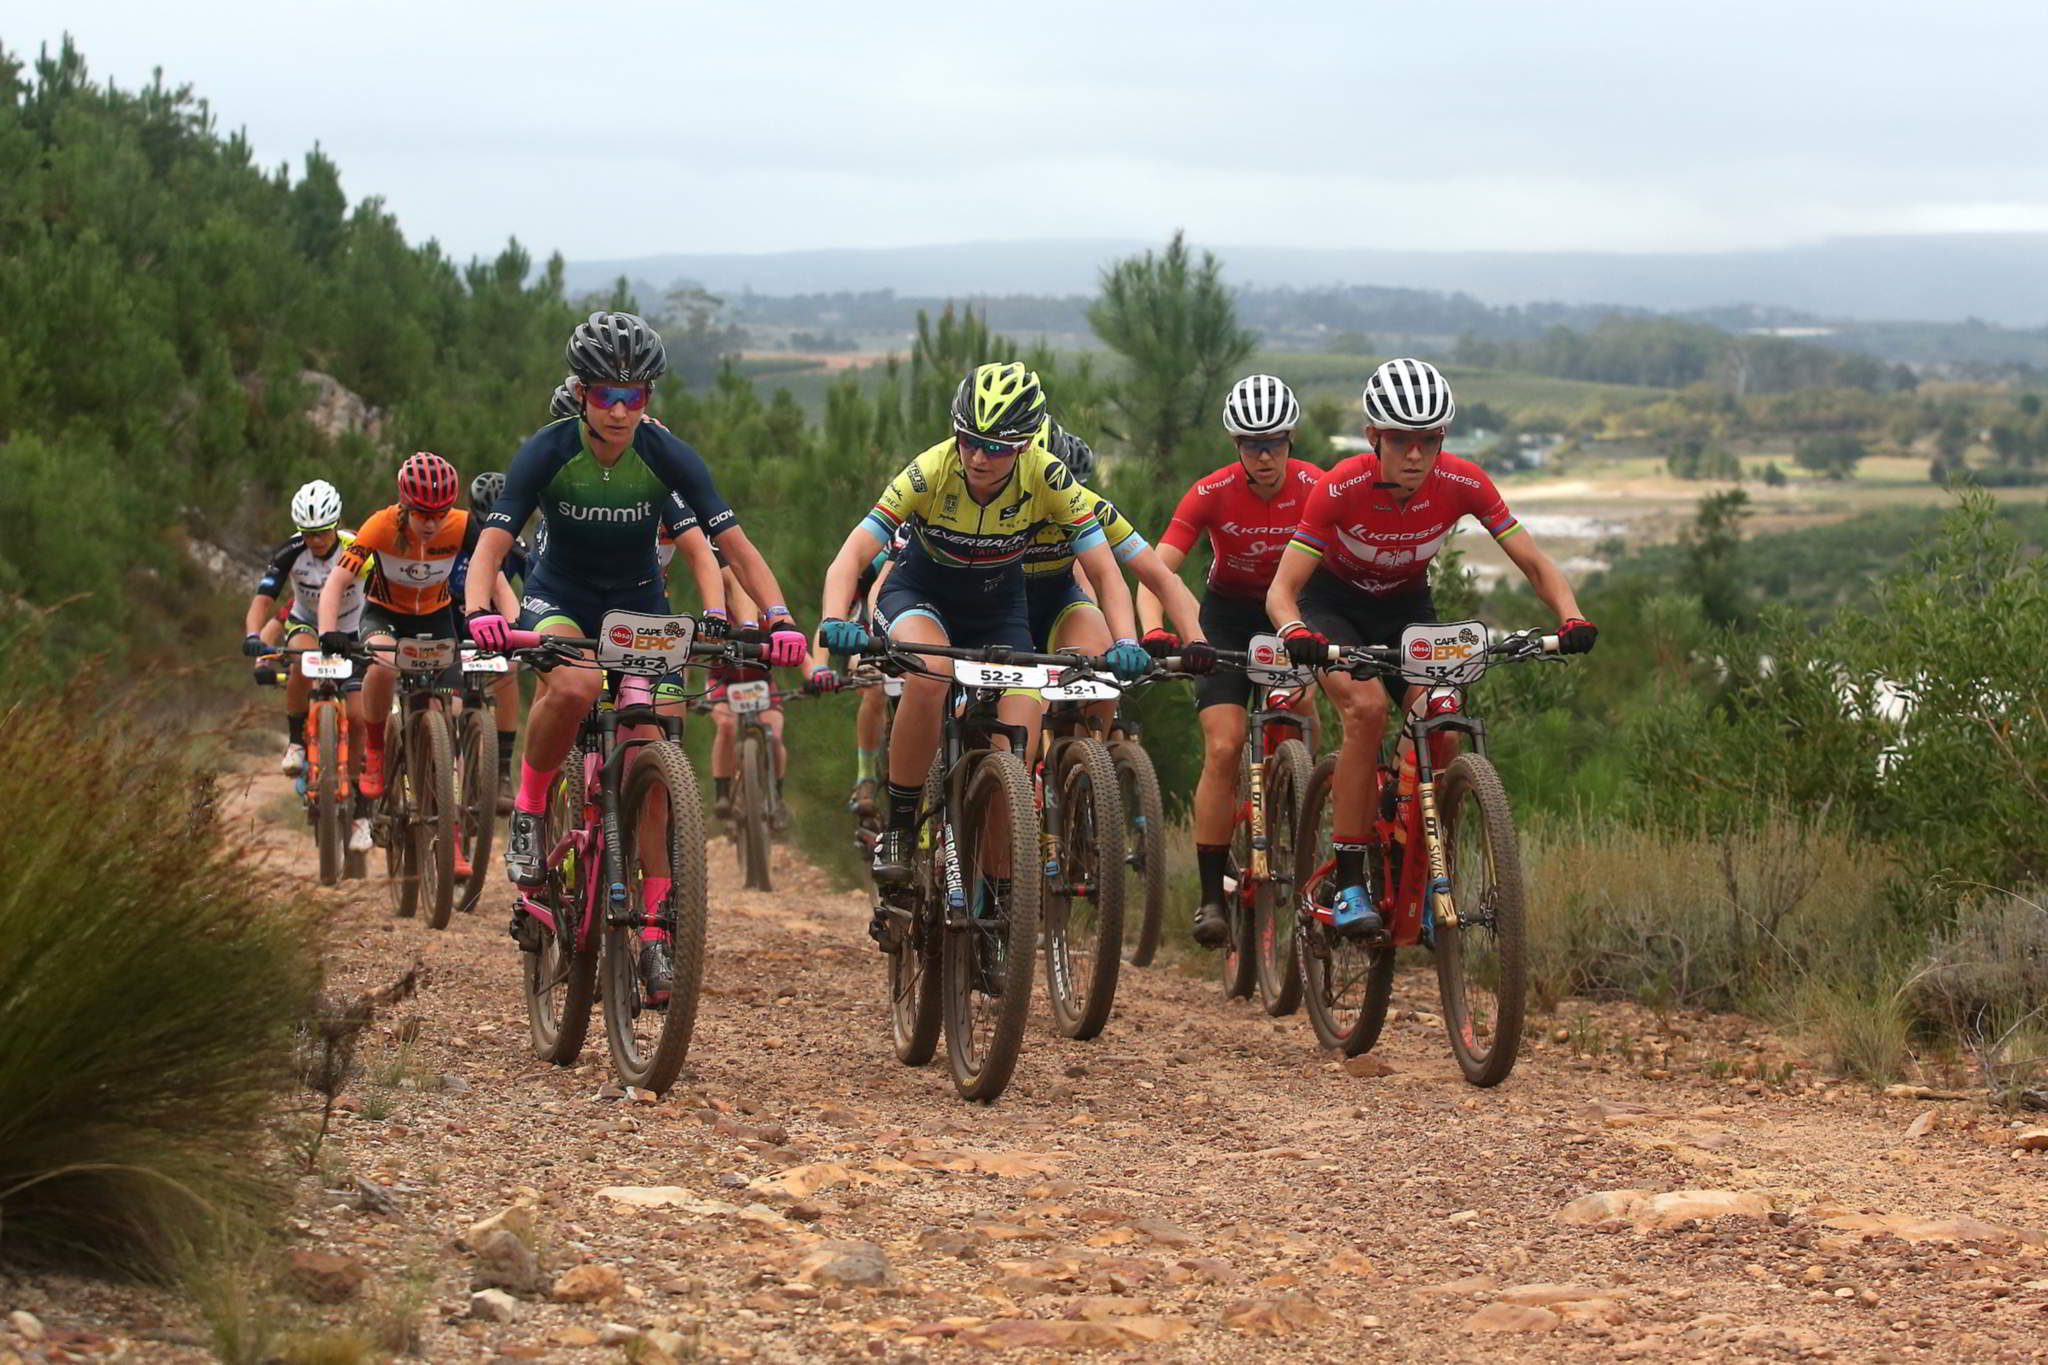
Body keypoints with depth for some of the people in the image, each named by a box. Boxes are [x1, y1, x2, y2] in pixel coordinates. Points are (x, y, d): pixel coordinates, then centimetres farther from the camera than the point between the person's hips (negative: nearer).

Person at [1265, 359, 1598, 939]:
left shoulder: (1464, 484, -24)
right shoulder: (1341, 488, -31)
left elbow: (1535, 564, -18)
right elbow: (1282, 589, -29)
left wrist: (1570, 617, -37)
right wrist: (1296, 633, -51)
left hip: (1407, 605, 3)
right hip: (1334, 602, -3)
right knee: (1367, 707, -29)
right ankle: (1349, 885, -25)